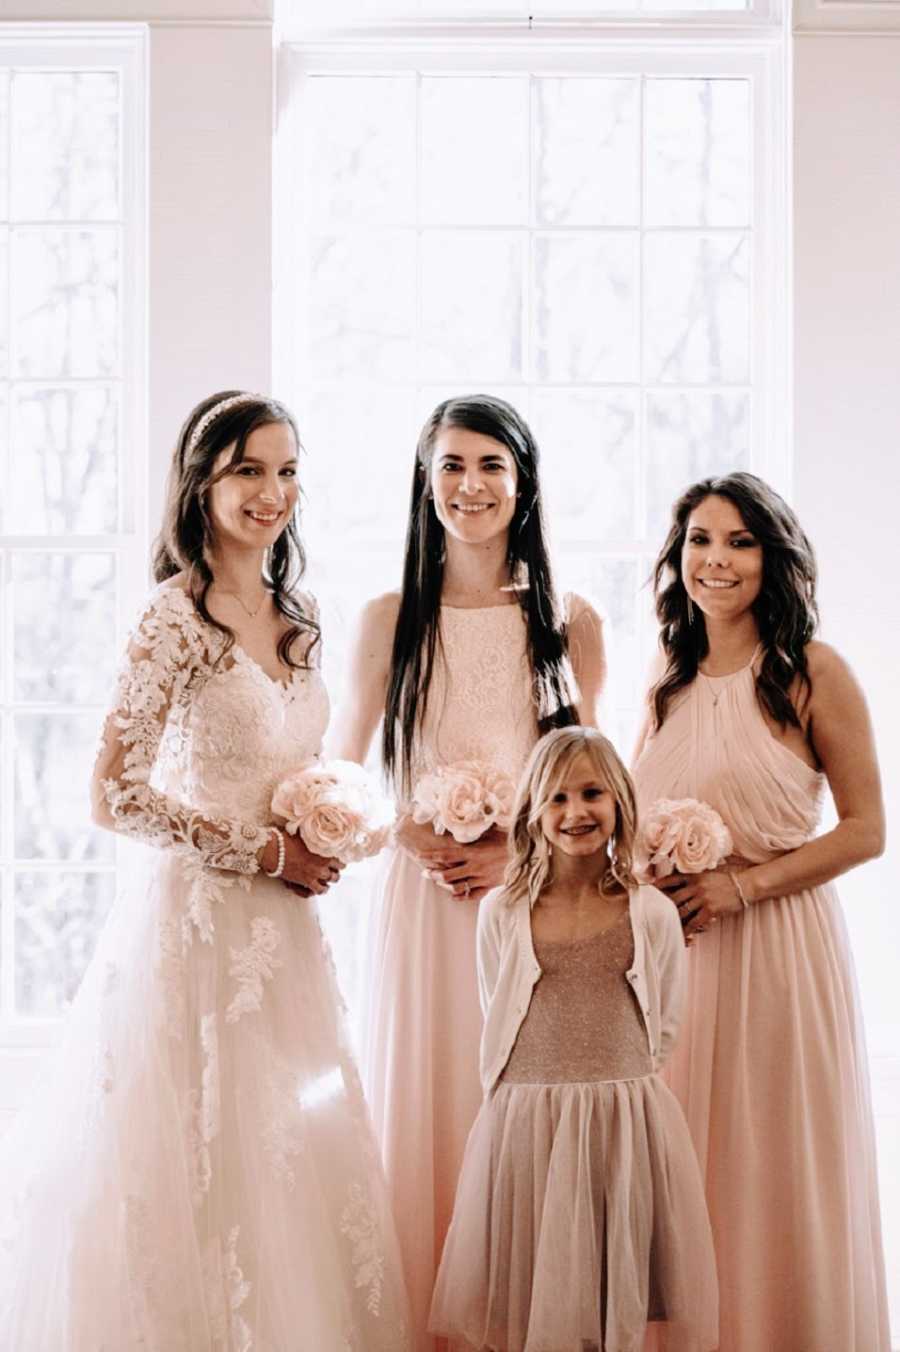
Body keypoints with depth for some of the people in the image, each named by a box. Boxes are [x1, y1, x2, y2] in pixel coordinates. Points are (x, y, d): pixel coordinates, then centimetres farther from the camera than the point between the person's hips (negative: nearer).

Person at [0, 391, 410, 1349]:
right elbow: (115, 795, -16)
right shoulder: (177, 616, -12)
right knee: (202, 1169, -1)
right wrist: (263, 851, -12)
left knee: (293, 1163, 11)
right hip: (200, 923, -7)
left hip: (281, 934, 7)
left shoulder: (295, 616, 10)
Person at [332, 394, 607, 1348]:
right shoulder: (389, 621, 4)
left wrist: (521, 849, -8)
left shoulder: (570, 623, 6)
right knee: (428, 1121, 1)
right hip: (426, 903, -1)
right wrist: (416, 840, -10)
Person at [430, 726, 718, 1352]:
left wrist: (614, 1082, 6)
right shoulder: (503, 913, 2)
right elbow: (497, 1024, 10)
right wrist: (546, 1086, 8)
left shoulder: (653, 913, 2)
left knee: (621, 1299, 5)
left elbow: (664, 1029, 9)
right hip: (525, 1128, 0)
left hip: (628, 1128, 0)